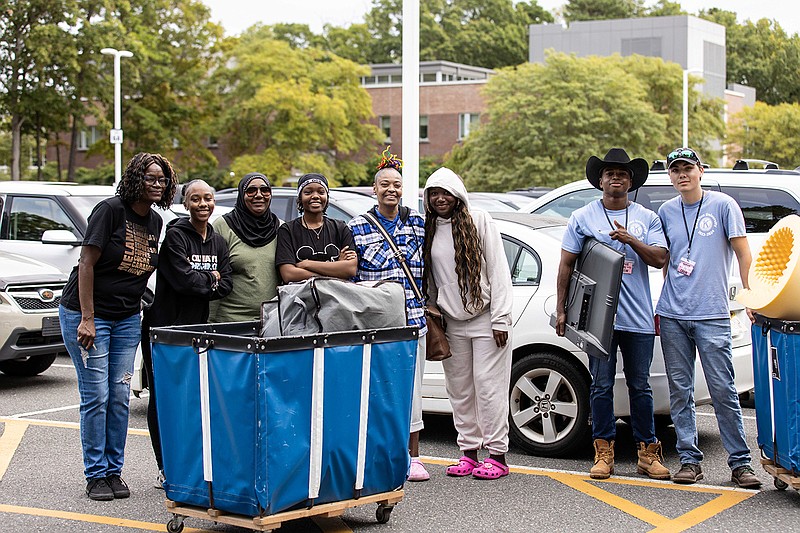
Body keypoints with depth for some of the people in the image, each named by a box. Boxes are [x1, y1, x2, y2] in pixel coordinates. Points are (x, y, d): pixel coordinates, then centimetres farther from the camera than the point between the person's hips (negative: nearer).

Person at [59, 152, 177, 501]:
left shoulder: (155, 222, 7)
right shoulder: (110, 210, -14)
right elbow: (87, 263, -16)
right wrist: (87, 319, -19)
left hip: (127, 318, 6)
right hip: (87, 314, -6)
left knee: (120, 396, 5)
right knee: (96, 396, -4)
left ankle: (114, 472, 14)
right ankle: (96, 475, 5)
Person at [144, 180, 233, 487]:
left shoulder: (218, 242, 12)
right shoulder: (175, 235, -8)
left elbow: (226, 286, 4)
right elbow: (182, 279, -19)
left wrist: (197, 282, -11)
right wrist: (210, 278, -2)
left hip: (198, 328, 6)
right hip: (166, 326, -6)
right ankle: (166, 470, 6)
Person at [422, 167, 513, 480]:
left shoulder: (479, 221, -3)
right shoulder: (427, 231, 10)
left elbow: (498, 270, -6)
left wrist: (500, 319, -11)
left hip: (484, 319, -5)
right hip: (452, 323, 5)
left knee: (489, 386, -6)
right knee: (459, 389, 8)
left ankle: (497, 455, 0)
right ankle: (469, 452, 16)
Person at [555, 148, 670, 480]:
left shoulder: (647, 218, 11)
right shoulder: (583, 217, 7)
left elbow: (660, 259, 0)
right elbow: (566, 265, 8)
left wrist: (630, 239, -14)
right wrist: (561, 309, 2)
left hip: (638, 318, 1)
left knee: (640, 387, 5)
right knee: (601, 386, 0)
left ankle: (648, 452, 12)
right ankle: (604, 452, 7)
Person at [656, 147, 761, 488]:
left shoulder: (722, 205, 1)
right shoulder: (666, 212, 12)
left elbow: (743, 255, 0)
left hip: (712, 315, -4)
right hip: (672, 316, 4)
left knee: (723, 390, -6)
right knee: (680, 390, 5)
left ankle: (740, 462, 1)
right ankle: (689, 459, 12)